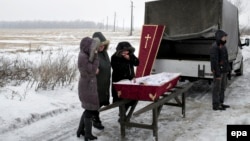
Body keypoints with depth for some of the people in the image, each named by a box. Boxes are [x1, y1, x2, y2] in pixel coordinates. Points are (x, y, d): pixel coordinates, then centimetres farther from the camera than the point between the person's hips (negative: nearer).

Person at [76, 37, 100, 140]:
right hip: (88, 87, -9)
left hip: (88, 85, 9)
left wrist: (95, 68, -5)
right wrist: (95, 56, -16)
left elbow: (92, 69, 15)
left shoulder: (86, 55, 8)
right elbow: (92, 71, -17)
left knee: (88, 109, 19)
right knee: (90, 110, 2)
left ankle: (80, 130, 30)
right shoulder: (83, 57, -21)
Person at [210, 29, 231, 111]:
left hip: (224, 70, 10)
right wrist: (217, 73, -22)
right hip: (219, 71, -10)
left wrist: (228, 68, 18)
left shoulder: (223, 46, 13)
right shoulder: (215, 47, -18)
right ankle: (216, 105, 6)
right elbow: (214, 61, -22)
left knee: (223, 87, 17)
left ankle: (221, 103, 28)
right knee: (217, 88, -2)